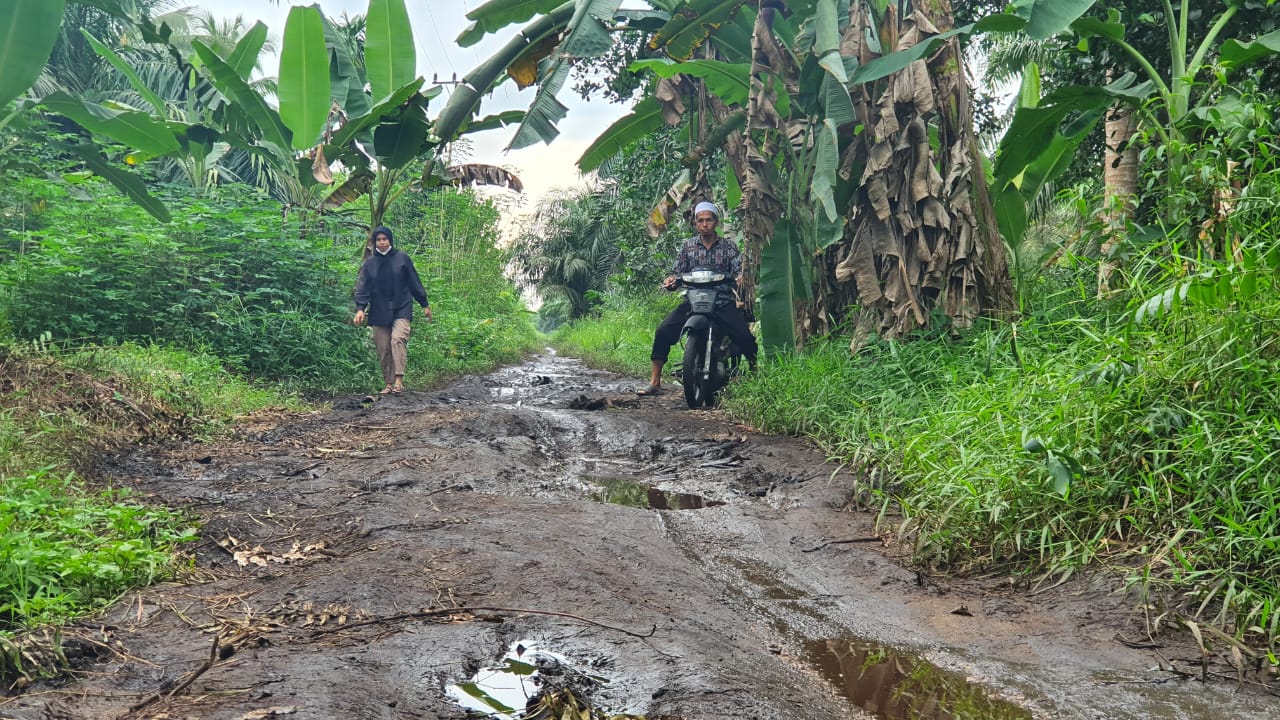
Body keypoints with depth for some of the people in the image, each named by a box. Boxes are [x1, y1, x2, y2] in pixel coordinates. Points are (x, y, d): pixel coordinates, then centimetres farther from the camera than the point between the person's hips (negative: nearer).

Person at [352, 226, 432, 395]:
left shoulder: (402, 259, 3)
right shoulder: (369, 263, 7)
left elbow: (415, 283, 8)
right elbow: (362, 287, 1)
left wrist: (425, 305, 9)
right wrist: (360, 309, -13)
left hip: (401, 309, -2)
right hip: (379, 312, 2)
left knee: (398, 339, -21)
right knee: (383, 349, 2)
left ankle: (399, 380, -25)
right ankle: (388, 383, 11)